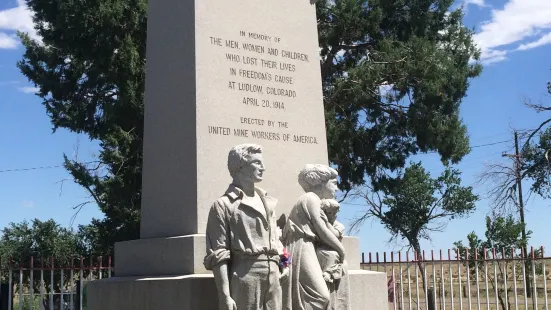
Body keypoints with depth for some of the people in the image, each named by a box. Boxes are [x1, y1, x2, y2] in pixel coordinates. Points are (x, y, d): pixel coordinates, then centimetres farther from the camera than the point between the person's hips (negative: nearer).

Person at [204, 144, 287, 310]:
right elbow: (218, 255, -8)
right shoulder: (224, 204, -3)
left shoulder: (267, 202, 18)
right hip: (246, 275, -6)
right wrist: (225, 295, -14)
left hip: (273, 276, 7)